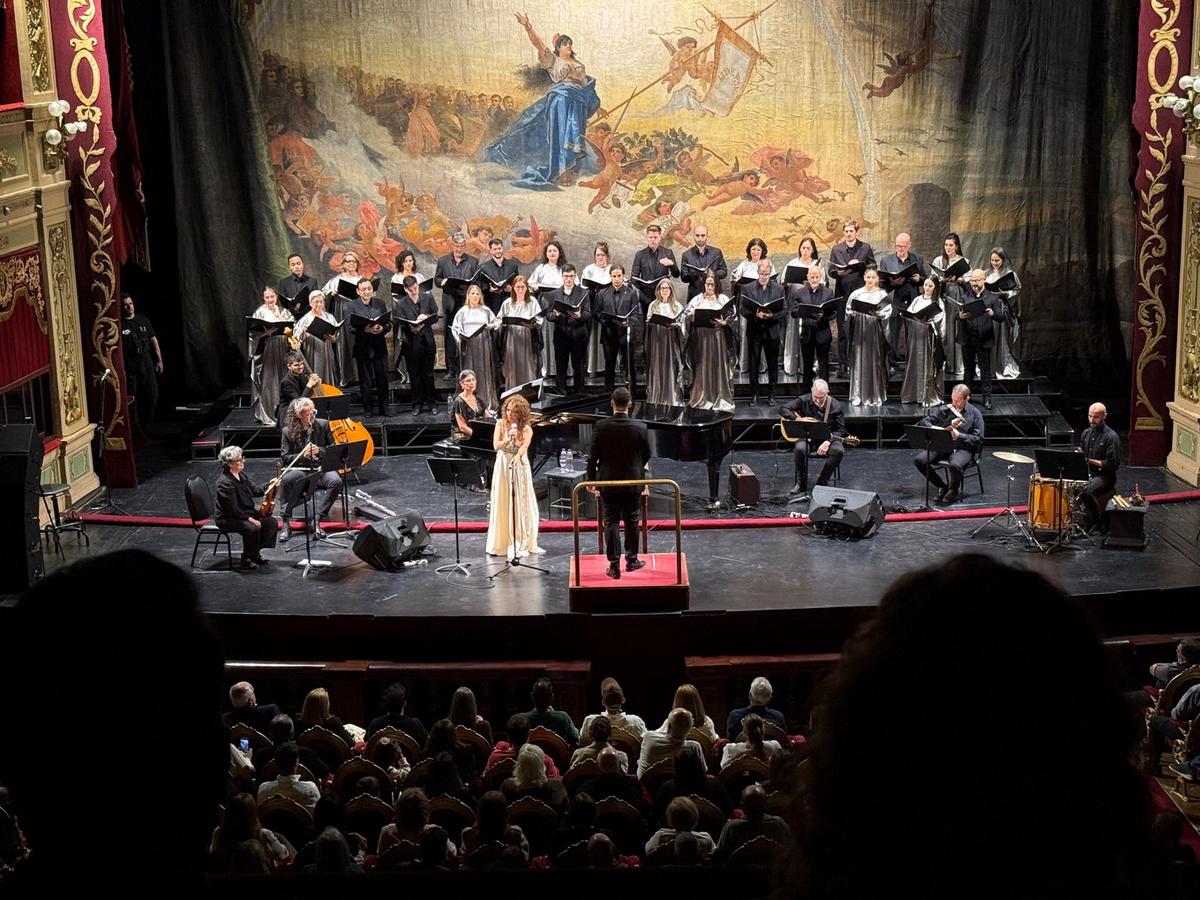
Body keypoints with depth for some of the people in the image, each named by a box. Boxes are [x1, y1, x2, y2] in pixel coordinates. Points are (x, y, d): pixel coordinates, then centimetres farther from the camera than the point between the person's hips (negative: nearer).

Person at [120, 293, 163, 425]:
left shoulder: (143, 320, 8)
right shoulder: (119, 324, -9)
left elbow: (153, 340, 13)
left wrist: (159, 360, 9)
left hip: (147, 364, 5)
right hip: (129, 368, -5)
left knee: (152, 395, 9)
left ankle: (148, 424, 22)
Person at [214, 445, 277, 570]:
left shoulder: (241, 476, 5)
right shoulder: (225, 482, -24)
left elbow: (256, 491, 10)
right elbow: (232, 509, -25)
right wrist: (250, 519, -25)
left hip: (246, 512, 10)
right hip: (227, 519, -10)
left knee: (271, 522, -1)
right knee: (253, 528, -33)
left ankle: (255, 552, 10)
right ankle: (247, 559, -12)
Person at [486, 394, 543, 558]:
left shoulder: (526, 429, -5)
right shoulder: (500, 424, 1)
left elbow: (524, 446, -22)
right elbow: (496, 445, -6)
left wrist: (517, 456, -43)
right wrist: (508, 439, -24)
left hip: (519, 467, -1)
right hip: (502, 467, 1)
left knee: (520, 504, 0)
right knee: (502, 504, 3)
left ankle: (521, 544, 7)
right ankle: (501, 543, 10)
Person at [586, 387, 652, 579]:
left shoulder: (601, 426, -11)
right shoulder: (640, 427, -10)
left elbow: (593, 456, -6)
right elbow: (646, 455, 4)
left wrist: (591, 480, 6)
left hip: (608, 483, 0)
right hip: (633, 483, 1)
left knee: (611, 523, 6)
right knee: (632, 522, 15)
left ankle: (614, 566, 4)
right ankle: (631, 560, 26)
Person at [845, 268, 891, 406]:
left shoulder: (882, 294, 3)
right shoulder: (856, 293, 6)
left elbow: (887, 312, -3)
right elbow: (848, 311, 8)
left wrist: (878, 314, -20)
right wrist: (854, 313, -12)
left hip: (875, 329, -1)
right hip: (859, 329, 1)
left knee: (875, 361, 1)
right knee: (859, 361, 0)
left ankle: (876, 396, 7)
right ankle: (859, 395, 5)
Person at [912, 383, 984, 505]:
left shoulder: (975, 414, 0)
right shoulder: (945, 410, 9)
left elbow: (978, 439, -5)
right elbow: (923, 422, 10)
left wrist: (959, 435, -17)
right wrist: (933, 428, -13)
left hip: (963, 448, -4)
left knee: (954, 465, -39)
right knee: (918, 460, -19)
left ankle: (953, 490, -4)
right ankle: (941, 486, 2)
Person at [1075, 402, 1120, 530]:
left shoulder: (1111, 437, -12)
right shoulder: (1086, 433, 10)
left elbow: (1113, 464, -17)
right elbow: (1079, 451, 24)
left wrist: (1090, 461, -21)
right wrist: (1077, 454, -1)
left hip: (1104, 475, -7)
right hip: (1086, 473, 7)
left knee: (1086, 492, -33)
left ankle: (1097, 522, -10)